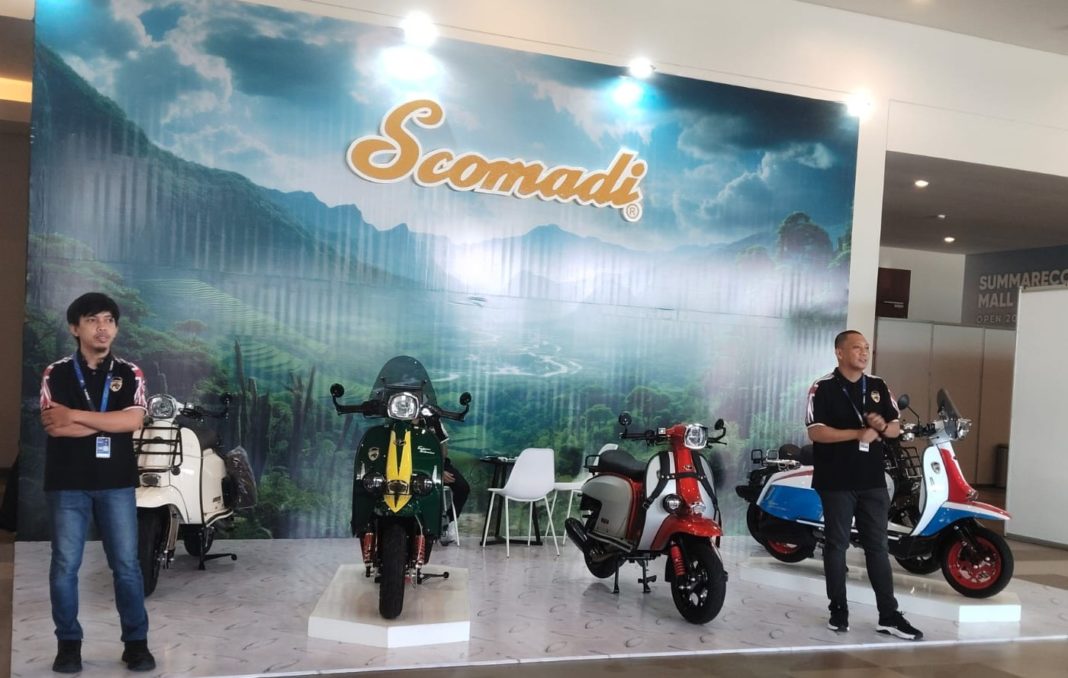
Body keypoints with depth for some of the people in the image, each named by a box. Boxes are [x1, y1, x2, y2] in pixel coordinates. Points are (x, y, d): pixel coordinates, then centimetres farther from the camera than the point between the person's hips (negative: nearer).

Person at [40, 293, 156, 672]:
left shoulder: (130, 374, 4)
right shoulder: (56, 374, 2)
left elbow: (134, 421, -11)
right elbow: (54, 426, -11)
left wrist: (76, 416, -13)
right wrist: (111, 421, -11)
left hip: (117, 484, 0)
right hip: (67, 484, 0)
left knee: (126, 565, 3)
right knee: (64, 566, 4)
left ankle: (136, 643, 13)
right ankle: (68, 644, 19)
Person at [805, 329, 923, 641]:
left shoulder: (879, 386, 10)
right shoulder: (823, 388, -6)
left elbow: (896, 428, 12)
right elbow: (815, 432, -14)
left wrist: (883, 426, -11)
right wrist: (858, 433, -20)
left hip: (873, 480, 4)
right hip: (836, 481, -4)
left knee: (878, 546, 7)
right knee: (837, 545, 5)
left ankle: (889, 615, 11)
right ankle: (838, 610, 15)